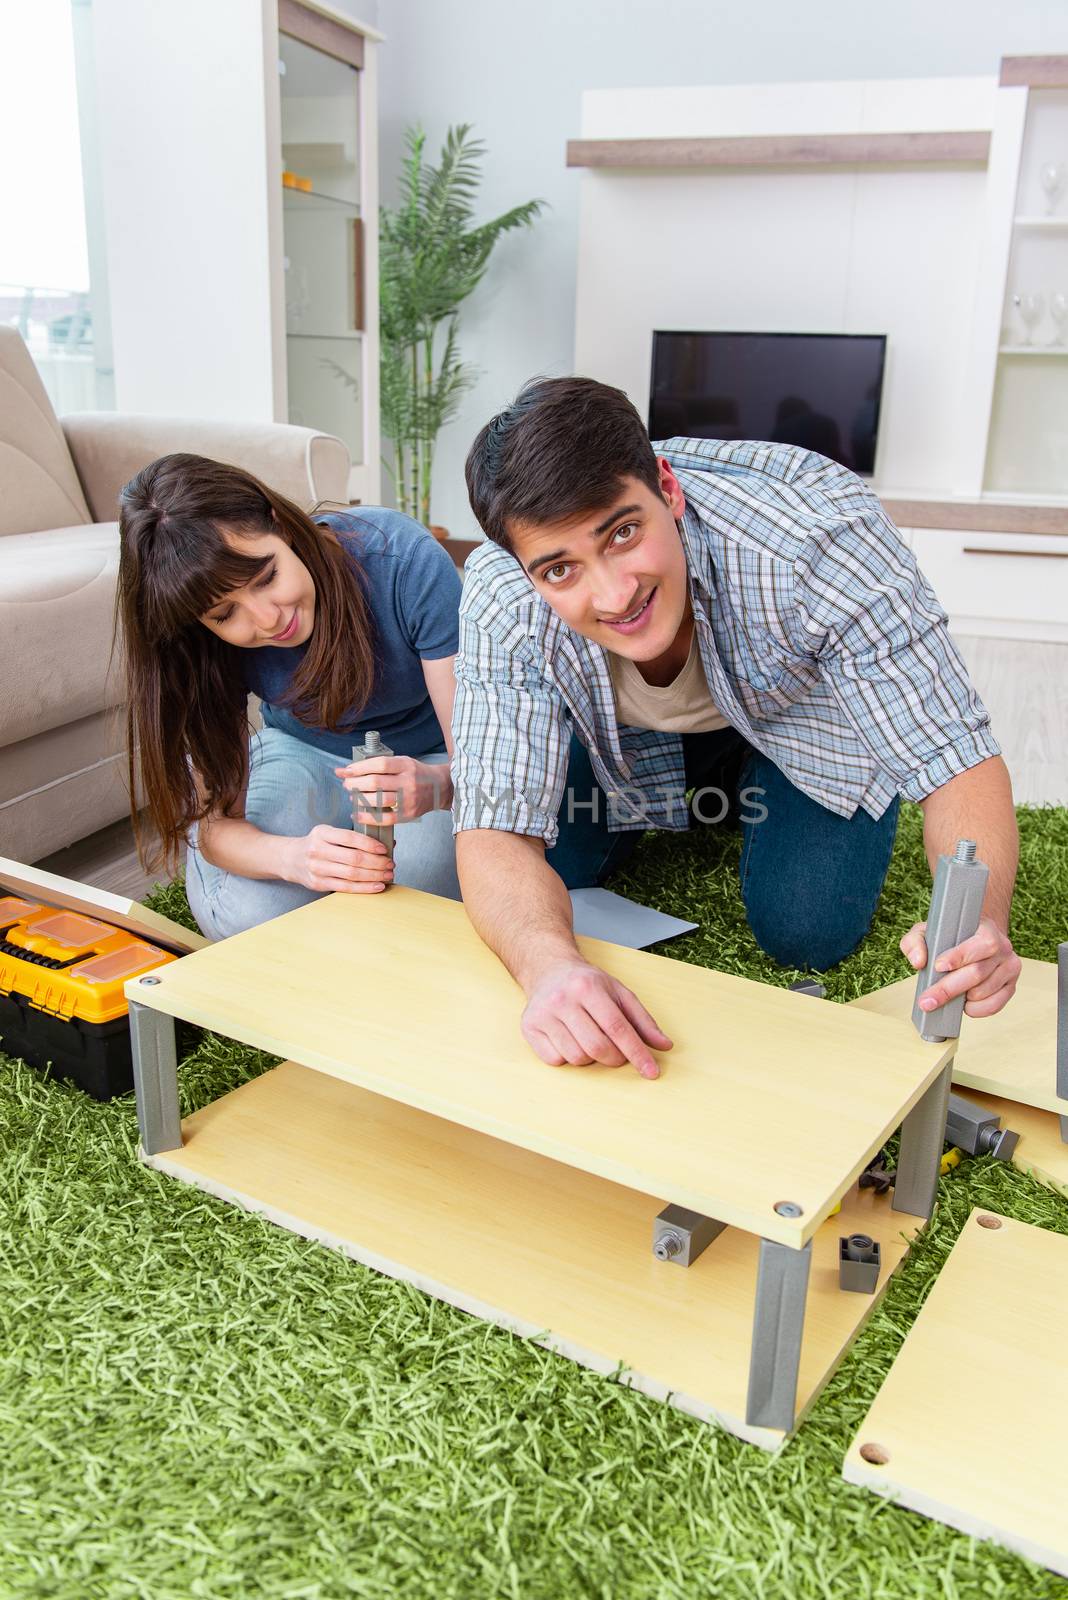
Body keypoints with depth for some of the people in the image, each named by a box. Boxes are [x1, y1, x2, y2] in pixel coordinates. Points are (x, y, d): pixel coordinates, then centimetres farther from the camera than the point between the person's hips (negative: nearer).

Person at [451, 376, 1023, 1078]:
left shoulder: (819, 537, -41)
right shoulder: (503, 602, -34)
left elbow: (959, 758, -36)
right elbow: (497, 831, -34)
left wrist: (977, 918, -57)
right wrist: (549, 963, -57)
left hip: (808, 709, -2)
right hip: (636, 728, 2)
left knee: (805, 931, -16)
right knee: (536, 897, -4)